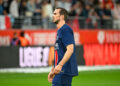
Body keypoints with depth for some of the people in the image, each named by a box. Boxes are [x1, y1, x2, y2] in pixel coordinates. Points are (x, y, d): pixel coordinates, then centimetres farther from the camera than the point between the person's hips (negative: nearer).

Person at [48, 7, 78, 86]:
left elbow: (70, 49, -21)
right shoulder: (60, 30, 21)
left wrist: (60, 65, -29)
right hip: (61, 71, 10)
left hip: (65, 71, -10)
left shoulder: (65, 29, -11)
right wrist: (53, 70, 24)